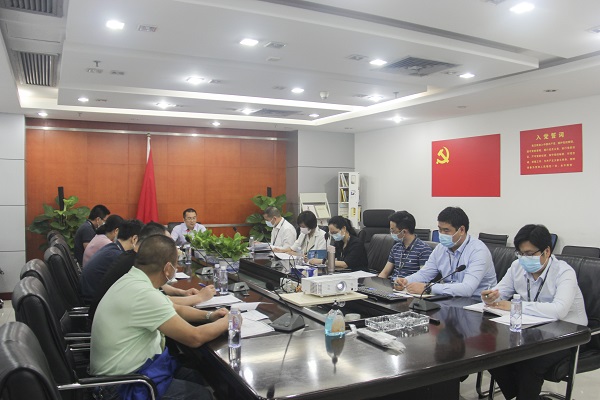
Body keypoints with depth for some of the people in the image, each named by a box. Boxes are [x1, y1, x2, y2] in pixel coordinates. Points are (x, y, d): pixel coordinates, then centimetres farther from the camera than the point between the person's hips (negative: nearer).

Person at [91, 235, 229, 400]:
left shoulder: (134, 280, 0)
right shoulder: (143, 293, -30)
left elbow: (175, 309, 14)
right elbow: (195, 338, -26)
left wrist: (209, 315, 1)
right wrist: (227, 321, -9)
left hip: (130, 368, 9)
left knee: (198, 377, 15)